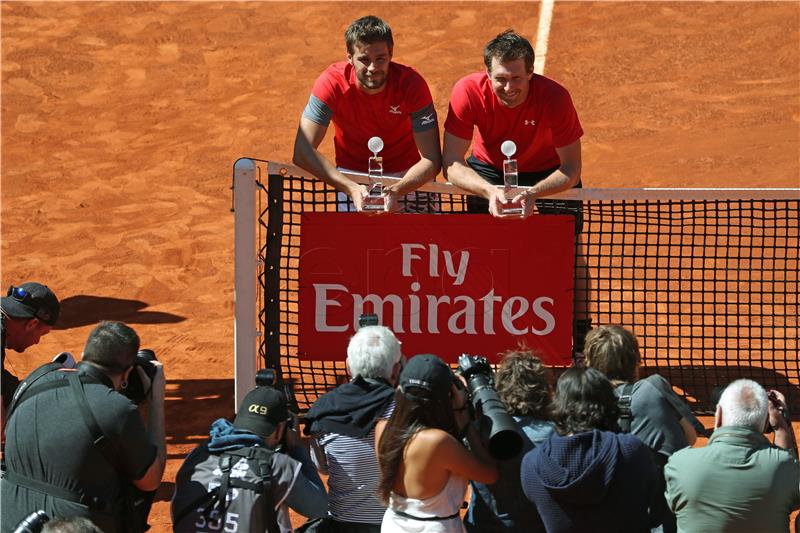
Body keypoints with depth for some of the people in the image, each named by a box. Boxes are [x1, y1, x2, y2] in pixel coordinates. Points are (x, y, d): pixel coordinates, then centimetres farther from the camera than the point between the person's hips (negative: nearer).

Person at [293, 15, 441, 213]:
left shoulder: (411, 84, -22)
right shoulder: (332, 83, -22)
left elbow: (431, 160, -23)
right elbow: (302, 151, -27)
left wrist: (396, 191, -41)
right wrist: (352, 188, -39)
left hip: (407, 176, 0)